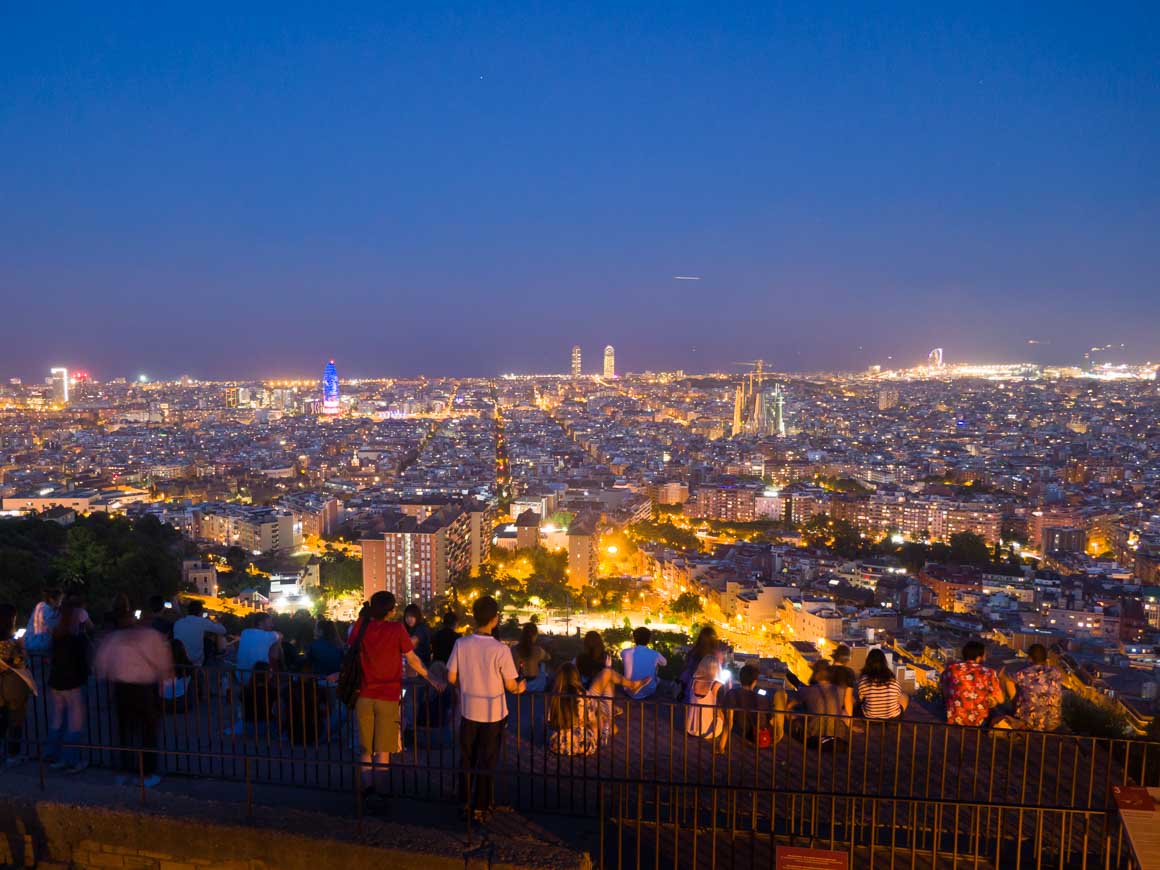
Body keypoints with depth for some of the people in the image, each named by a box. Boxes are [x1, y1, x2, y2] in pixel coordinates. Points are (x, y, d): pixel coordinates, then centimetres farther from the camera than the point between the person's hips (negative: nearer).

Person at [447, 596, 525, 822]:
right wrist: (519, 687, 9)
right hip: (493, 712, -3)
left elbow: (451, 678, -5)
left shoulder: (461, 644, -13)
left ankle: (465, 801, 32)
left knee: (467, 758, 20)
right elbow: (510, 686, -13)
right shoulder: (500, 649, -21)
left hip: (469, 710, 3)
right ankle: (481, 807, 22)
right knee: (487, 761, 12)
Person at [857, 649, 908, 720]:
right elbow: (899, 696, 0)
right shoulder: (893, 680, -17)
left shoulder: (863, 680, -21)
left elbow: (860, 699, -7)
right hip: (893, 718, 1)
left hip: (869, 718, 0)